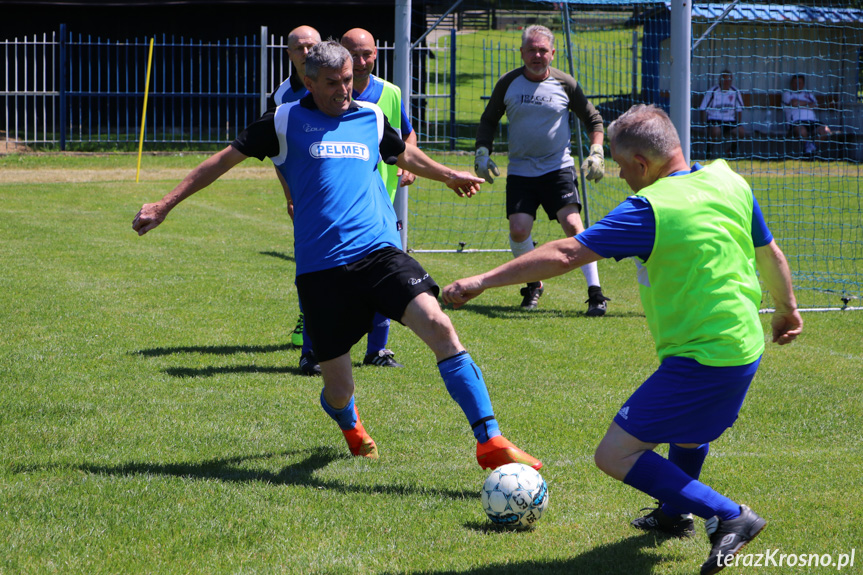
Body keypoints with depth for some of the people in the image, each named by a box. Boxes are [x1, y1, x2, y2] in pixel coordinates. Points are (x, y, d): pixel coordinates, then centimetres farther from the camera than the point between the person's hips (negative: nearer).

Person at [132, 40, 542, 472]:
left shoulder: (371, 118, 14)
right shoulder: (286, 121, 5)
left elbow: (404, 154, 36)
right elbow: (224, 160, 12)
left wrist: (448, 175, 53)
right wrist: (165, 205, 11)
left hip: (380, 251, 2)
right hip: (320, 269, -2)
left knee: (438, 325, -24)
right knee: (338, 391, 1)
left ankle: (490, 442, -23)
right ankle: (350, 426, 43)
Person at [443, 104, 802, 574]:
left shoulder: (649, 210, -18)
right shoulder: (730, 182, 3)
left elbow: (564, 255, -20)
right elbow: (769, 254, 16)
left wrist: (482, 281, -15)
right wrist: (787, 309, 34)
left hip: (701, 360, -9)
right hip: (745, 345, 9)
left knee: (614, 455, -6)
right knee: (688, 424, 36)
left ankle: (728, 516, -8)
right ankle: (676, 513, 55)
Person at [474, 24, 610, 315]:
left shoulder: (565, 84, -2)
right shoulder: (508, 83, 0)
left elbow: (593, 119, 11)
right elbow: (488, 120, 14)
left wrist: (596, 152, -2)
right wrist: (482, 152, 1)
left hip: (558, 168, -1)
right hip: (520, 171, 2)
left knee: (572, 223, -17)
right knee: (518, 229, -12)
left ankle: (595, 292, -12)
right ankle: (533, 284, 15)